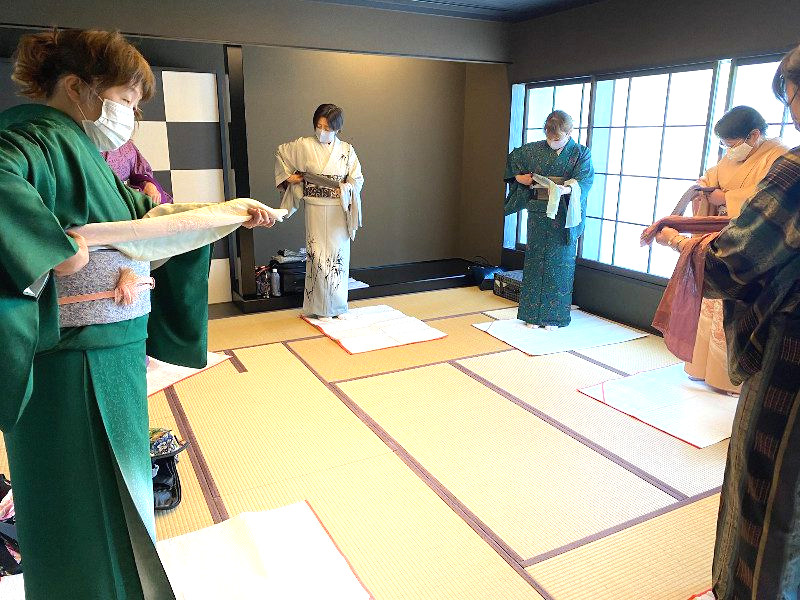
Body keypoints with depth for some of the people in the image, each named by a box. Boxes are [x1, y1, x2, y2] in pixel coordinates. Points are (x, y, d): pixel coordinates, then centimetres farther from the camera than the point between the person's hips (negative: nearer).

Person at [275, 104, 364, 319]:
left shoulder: (346, 149, 4)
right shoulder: (304, 145, 0)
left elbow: (357, 179, 6)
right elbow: (280, 152, 16)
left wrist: (345, 188, -12)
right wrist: (287, 176, 8)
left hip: (339, 210, 2)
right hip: (316, 209, -2)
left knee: (339, 255, 5)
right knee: (318, 255, -5)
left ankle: (338, 306, 18)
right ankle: (321, 309, 6)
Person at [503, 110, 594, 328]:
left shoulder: (581, 153, -1)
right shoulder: (535, 150, 6)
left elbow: (585, 180, -15)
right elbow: (513, 158, 23)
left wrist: (566, 189, -35)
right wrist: (519, 177, 7)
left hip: (563, 217, -2)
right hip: (538, 214, 3)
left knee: (559, 263, 0)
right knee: (535, 260, 4)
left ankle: (553, 316, 10)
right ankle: (533, 314, 14)